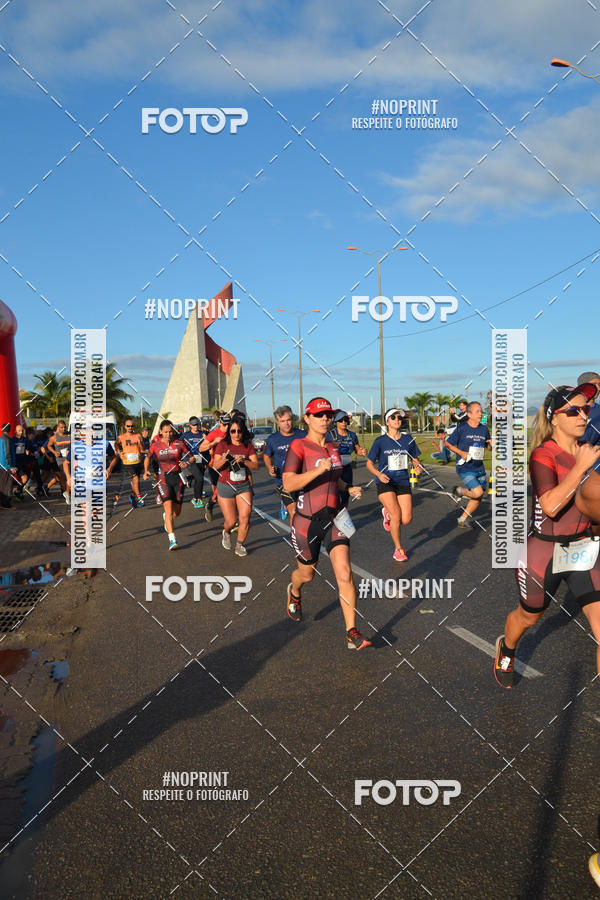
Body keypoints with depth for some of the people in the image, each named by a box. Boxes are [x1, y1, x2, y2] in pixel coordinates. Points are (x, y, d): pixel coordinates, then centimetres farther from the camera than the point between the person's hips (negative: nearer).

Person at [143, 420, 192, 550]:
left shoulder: (179, 443, -3)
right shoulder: (155, 444, -1)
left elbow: (191, 458, 3)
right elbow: (148, 458, 16)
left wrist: (186, 464, -18)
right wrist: (146, 470, 0)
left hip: (178, 478, 2)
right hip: (163, 479, -2)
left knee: (177, 511, 10)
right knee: (169, 508, -18)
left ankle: (166, 517, 47)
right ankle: (172, 539, -18)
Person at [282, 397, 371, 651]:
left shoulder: (333, 447, 9)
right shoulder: (299, 446, -11)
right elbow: (288, 485, -22)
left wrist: (349, 489, 8)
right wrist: (318, 470, -32)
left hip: (334, 518, 4)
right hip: (307, 520, -4)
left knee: (344, 573, -11)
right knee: (307, 574, 15)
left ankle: (352, 633, -4)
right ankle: (294, 592, 52)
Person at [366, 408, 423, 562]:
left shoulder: (408, 439, 3)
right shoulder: (380, 441, -4)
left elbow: (415, 459, 14)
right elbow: (369, 463, 2)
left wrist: (418, 467, -9)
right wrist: (379, 474, -17)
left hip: (403, 482, 3)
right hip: (385, 483, -3)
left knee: (407, 520, -5)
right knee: (396, 515, -17)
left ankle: (388, 512, 30)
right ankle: (398, 549, 5)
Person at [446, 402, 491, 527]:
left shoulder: (484, 429, 7)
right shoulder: (461, 428, -9)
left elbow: (489, 444, 19)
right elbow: (448, 444, -2)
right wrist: (461, 453, -15)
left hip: (479, 469, 6)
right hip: (465, 468, -6)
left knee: (478, 498, 8)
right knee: (478, 492, -20)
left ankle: (462, 518, 27)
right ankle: (459, 491, 11)